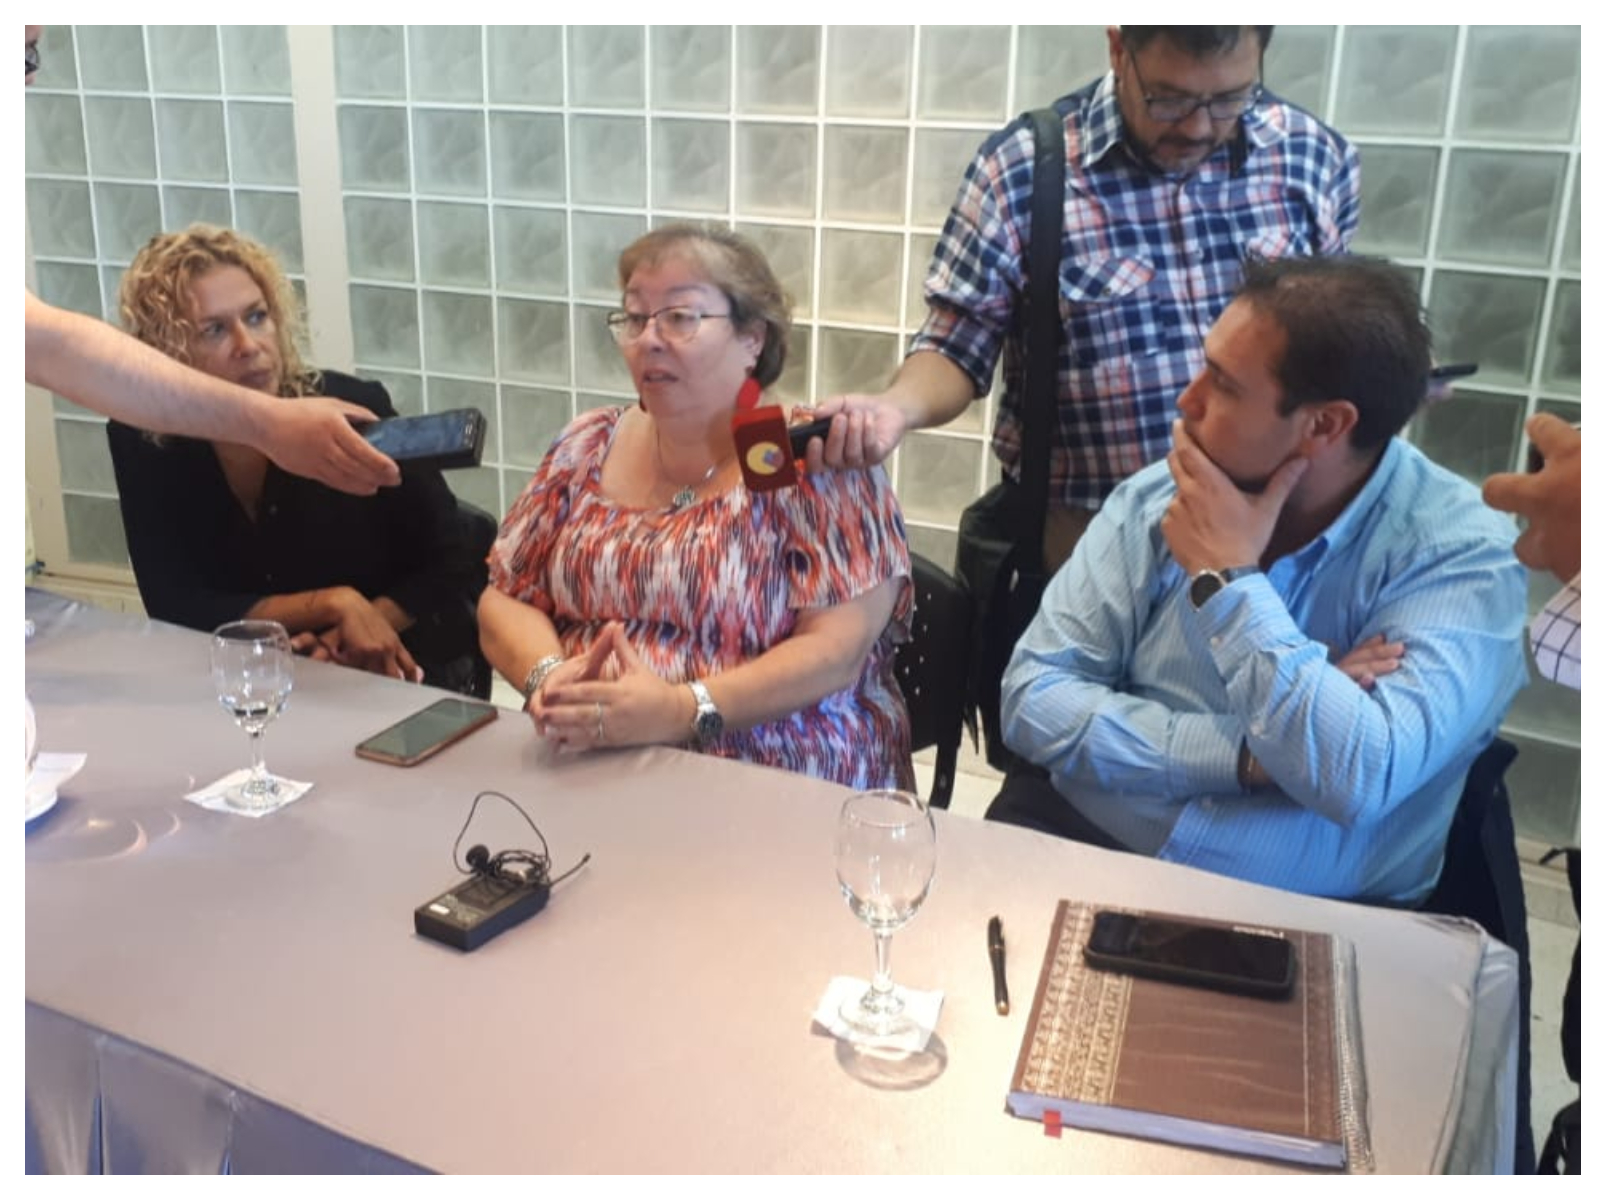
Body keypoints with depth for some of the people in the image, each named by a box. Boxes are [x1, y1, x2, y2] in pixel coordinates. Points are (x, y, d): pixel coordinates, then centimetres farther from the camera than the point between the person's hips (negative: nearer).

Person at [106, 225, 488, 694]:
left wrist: (359, 630, -25)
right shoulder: (142, 443, -8)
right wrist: (333, 603, -23)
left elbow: (455, 571, -9)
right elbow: (174, 608, -12)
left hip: (399, 675, -2)